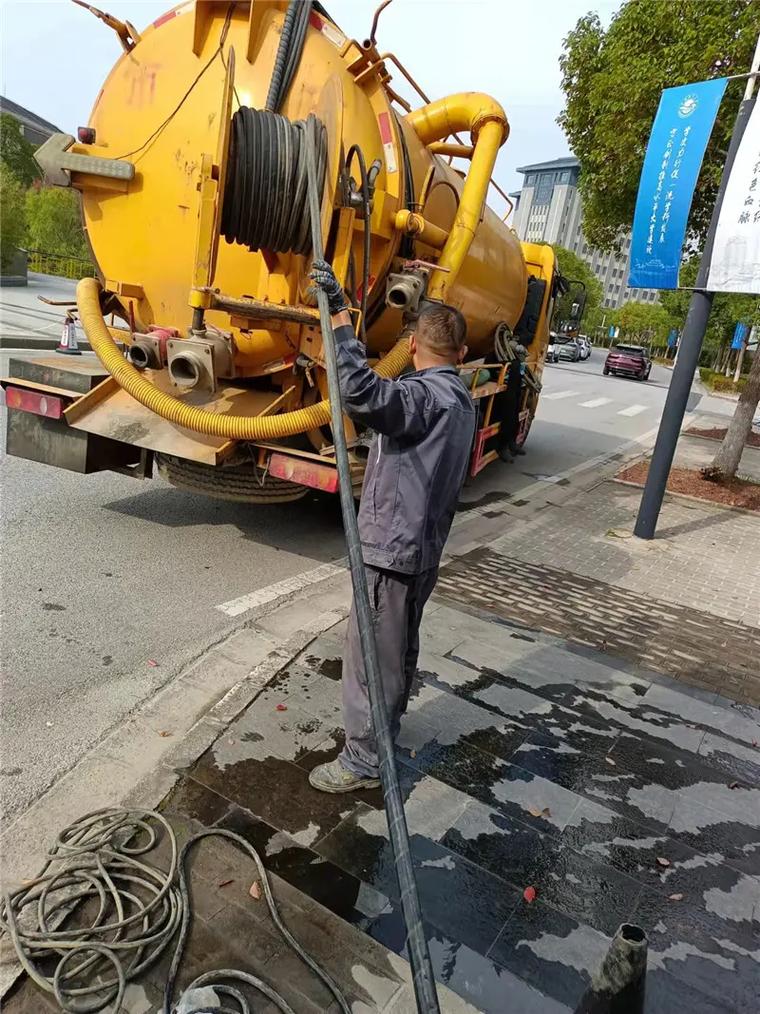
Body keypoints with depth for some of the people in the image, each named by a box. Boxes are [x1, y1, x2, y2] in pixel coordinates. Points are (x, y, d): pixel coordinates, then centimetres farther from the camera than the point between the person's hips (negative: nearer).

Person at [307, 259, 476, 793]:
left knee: (371, 653, 2)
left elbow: (363, 394, -40)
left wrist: (339, 313, -39)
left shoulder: (425, 395, -21)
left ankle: (364, 759, 15)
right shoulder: (460, 399, 11)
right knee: (401, 644, 24)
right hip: (424, 546, 10)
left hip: (393, 547, -10)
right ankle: (388, 725, 43)